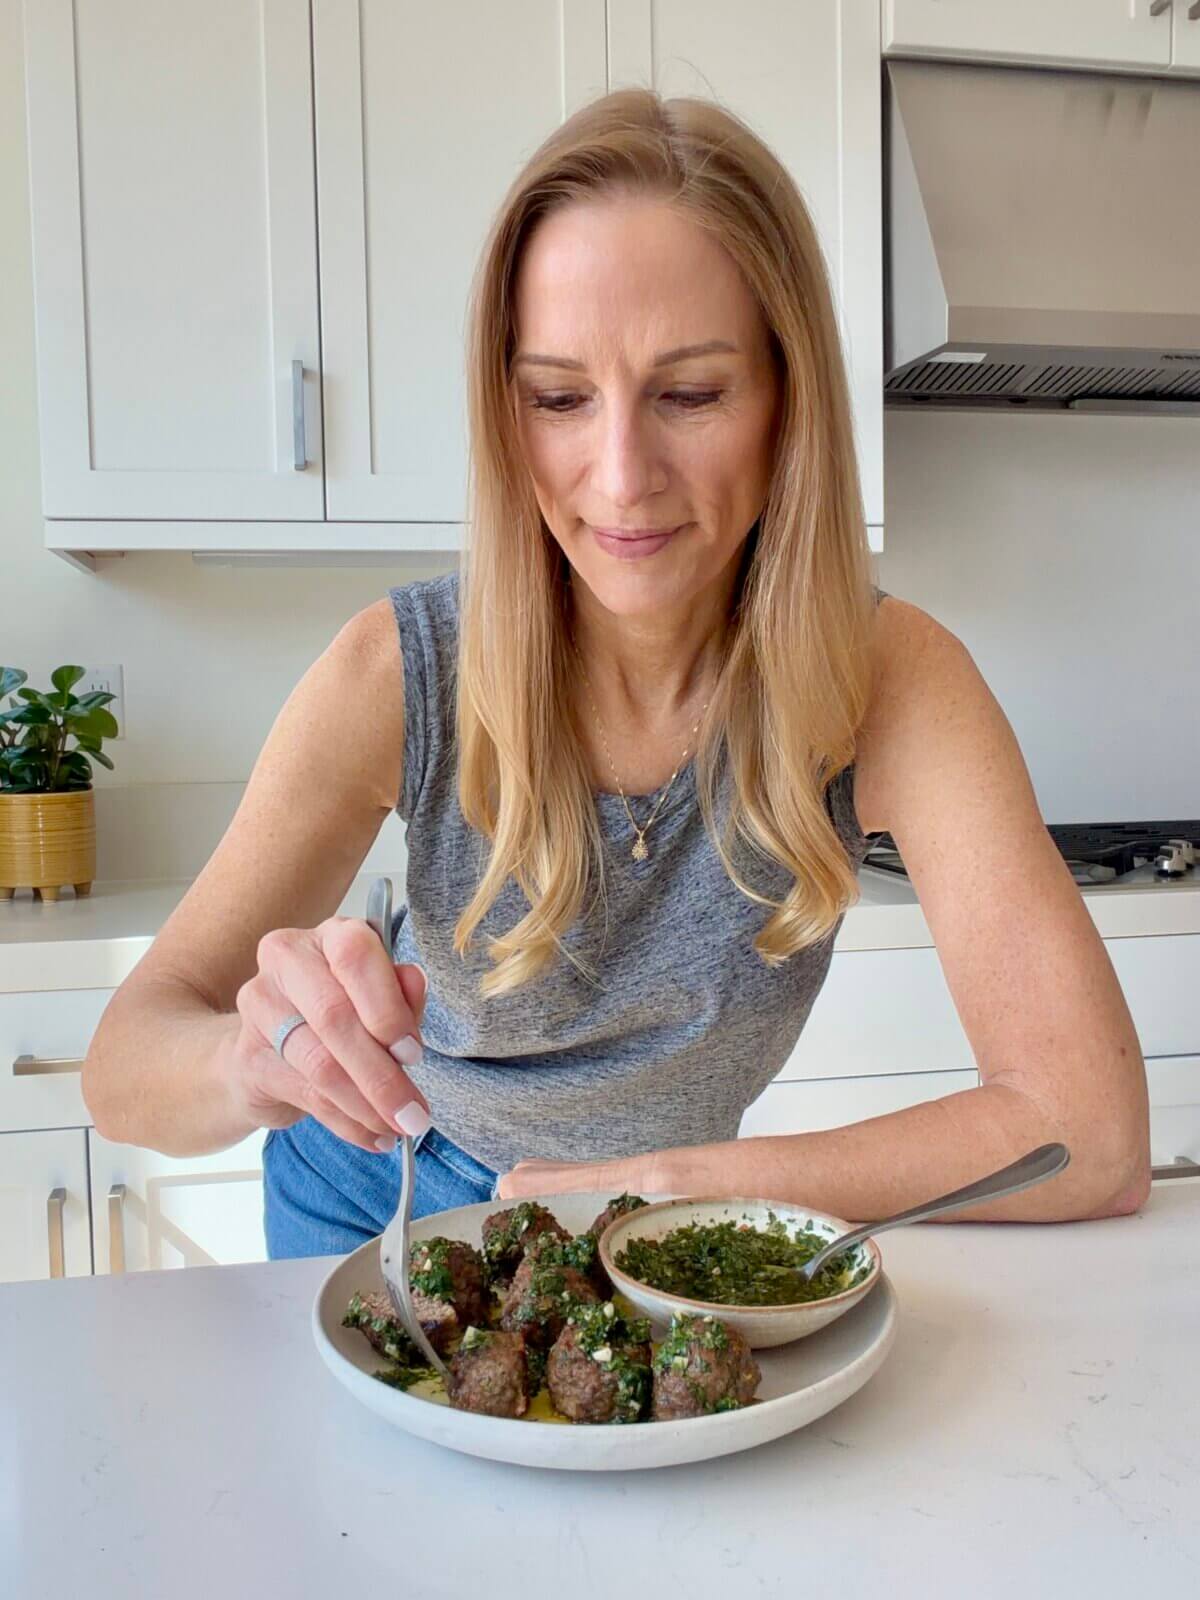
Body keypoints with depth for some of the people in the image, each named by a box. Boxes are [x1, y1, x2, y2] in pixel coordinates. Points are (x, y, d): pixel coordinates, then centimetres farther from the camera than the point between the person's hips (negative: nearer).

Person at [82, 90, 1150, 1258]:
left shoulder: (887, 677, -26)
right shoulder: (402, 673, -25)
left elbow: (1093, 1137, -30)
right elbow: (119, 1067, -23)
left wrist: (668, 1182, -27)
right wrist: (254, 1058, -45)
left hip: (649, 1229, 0)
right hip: (378, 1199, 1)